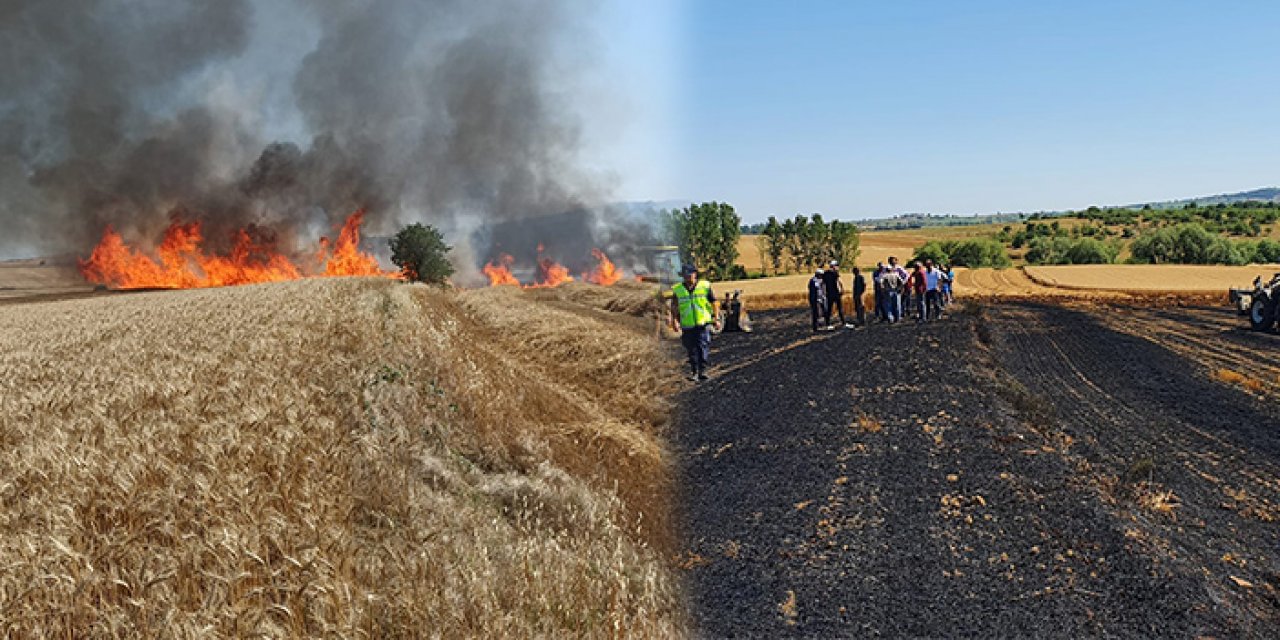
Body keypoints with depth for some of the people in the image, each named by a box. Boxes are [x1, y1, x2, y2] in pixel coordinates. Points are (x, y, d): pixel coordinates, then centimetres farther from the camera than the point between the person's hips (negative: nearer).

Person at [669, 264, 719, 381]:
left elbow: (714, 302, 6)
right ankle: (694, 371, 18)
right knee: (691, 350, 7)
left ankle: (702, 370, -3)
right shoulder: (677, 290, 3)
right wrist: (674, 320, -1)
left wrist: (716, 317, 1)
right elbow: (674, 307, 9)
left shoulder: (705, 286, 0)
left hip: (703, 324, -1)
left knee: (703, 346, -10)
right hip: (687, 326, 2)